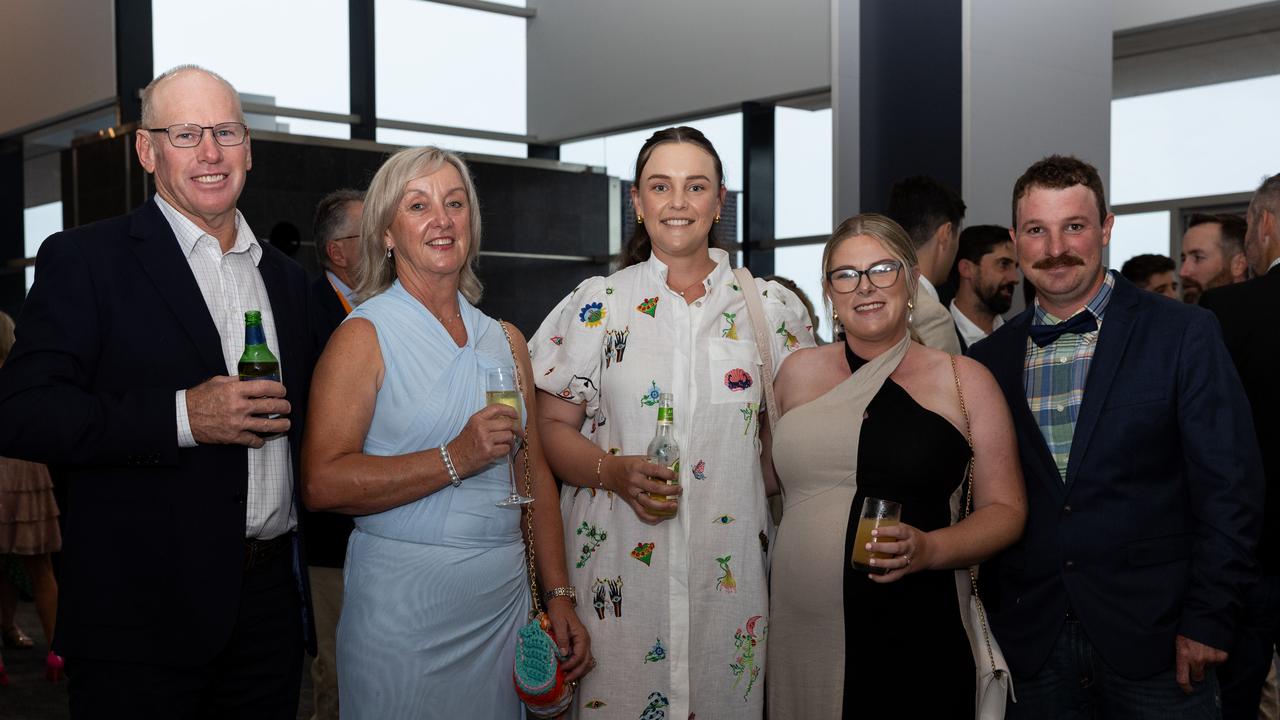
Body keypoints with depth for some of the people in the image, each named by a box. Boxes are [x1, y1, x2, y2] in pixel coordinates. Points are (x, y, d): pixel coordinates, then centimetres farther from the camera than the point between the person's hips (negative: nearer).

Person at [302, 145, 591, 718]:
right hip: (402, 602, -5)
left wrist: (559, 596, 8)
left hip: (505, 598, 5)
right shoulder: (364, 337, -7)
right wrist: (455, 459, -21)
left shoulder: (506, 340, 10)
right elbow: (321, 483, -16)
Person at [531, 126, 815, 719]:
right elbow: (553, 427, 2)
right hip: (619, 567, -1)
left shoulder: (770, 307, 5)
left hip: (730, 570, 1)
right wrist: (614, 471, -16)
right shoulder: (596, 305, 3)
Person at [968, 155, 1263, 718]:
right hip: (1032, 644, 3)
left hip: (1152, 635, -2)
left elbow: (1230, 486, -6)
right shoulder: (989, 359, 5)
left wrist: (1208, 618, -10)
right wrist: (990, 614, 4)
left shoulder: (1184, 334, -4)